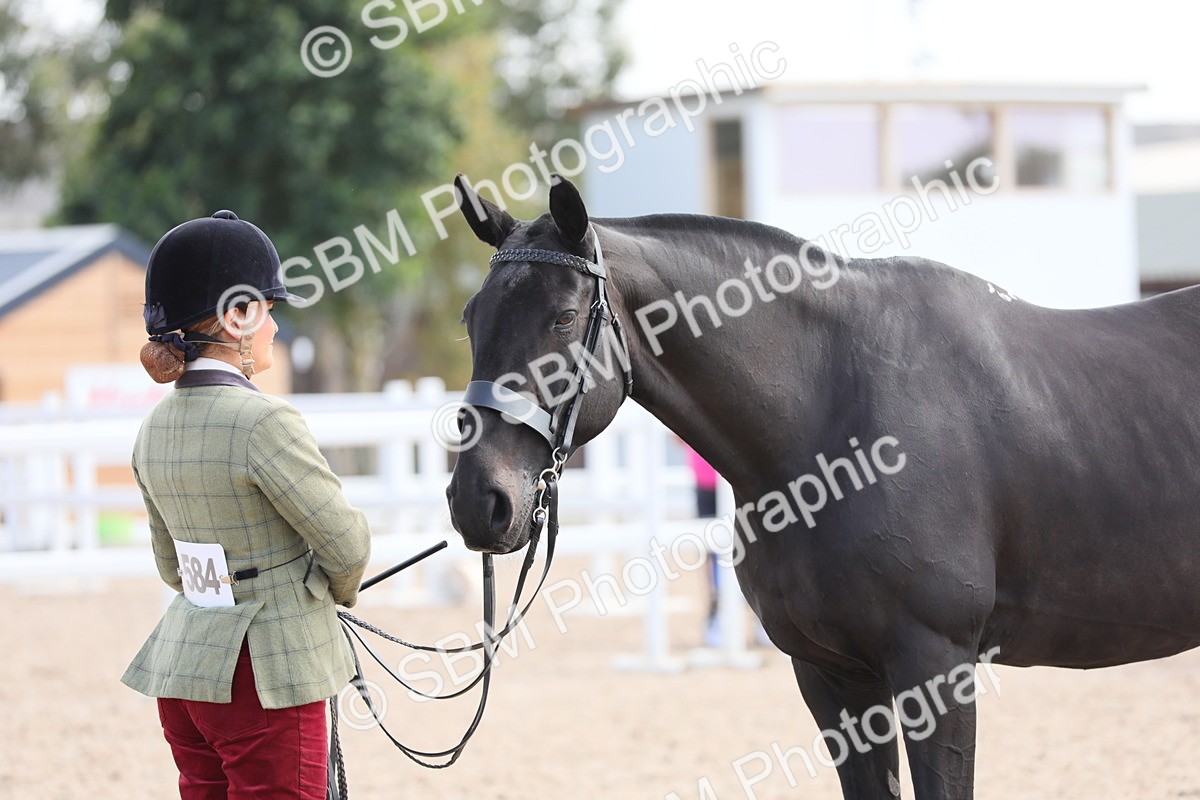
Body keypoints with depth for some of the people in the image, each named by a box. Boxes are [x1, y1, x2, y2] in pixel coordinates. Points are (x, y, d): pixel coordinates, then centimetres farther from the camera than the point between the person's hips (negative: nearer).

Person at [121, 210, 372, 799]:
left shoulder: (154, 429, 6)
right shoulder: (264, 423, -19)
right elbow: (347, 544, -11)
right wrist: (337, 592, 9)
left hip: (181, 663, 8)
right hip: (266, 680, -8)